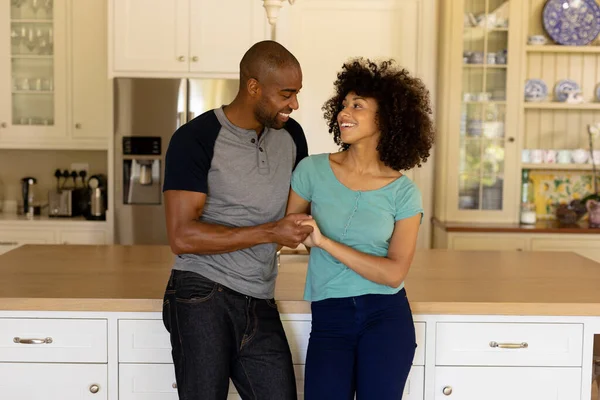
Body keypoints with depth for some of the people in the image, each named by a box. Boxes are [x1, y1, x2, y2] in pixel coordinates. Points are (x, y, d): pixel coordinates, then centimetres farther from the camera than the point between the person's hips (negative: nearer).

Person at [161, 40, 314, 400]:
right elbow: (182, 237, -17)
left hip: (260, 305, 5)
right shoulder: (196, 139, -10)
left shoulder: (291, 135, 7)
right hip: (202, 298, -5)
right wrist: (269, 233, -19)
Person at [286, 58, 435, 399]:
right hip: (329, 319, 1)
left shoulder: (403, 192, -3)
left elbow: (394, 273, -12)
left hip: (386, 318, 0)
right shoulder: (313, 170, 0)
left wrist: (324, 242, -17)